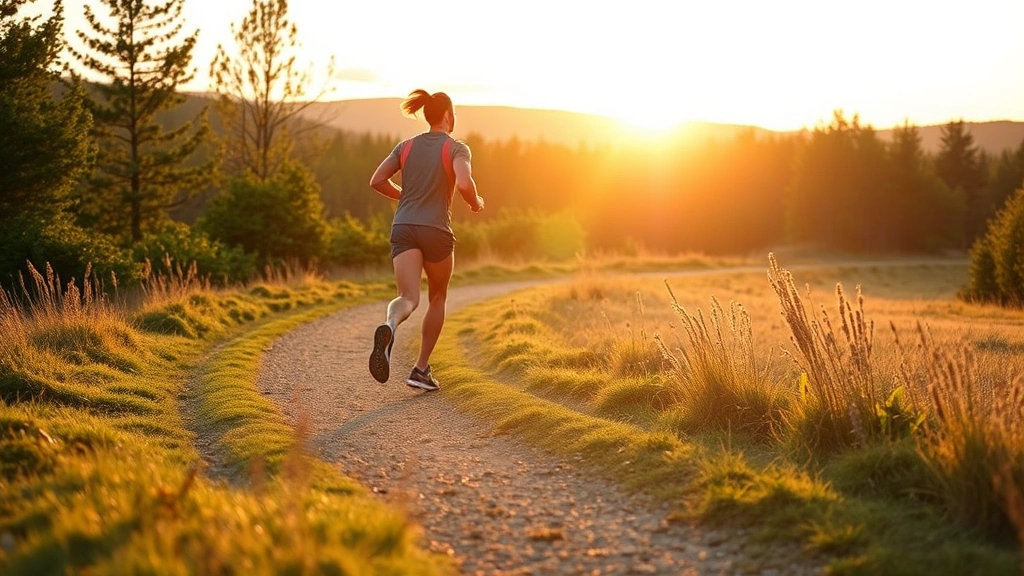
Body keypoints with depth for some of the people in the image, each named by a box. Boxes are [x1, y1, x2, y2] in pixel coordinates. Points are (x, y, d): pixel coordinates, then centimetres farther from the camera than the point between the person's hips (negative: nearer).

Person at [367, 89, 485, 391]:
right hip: (436, 231, -3)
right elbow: (464, 184, -19)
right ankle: (421, 369, 20)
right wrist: (476, 203, 3)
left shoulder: (406, 146, 13)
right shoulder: (457, 148, -2)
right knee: (437, 298, 20)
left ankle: (388, 328, -47)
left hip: (403, 229, 3)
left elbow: (377, 181, 7)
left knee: (409, 298, -9)